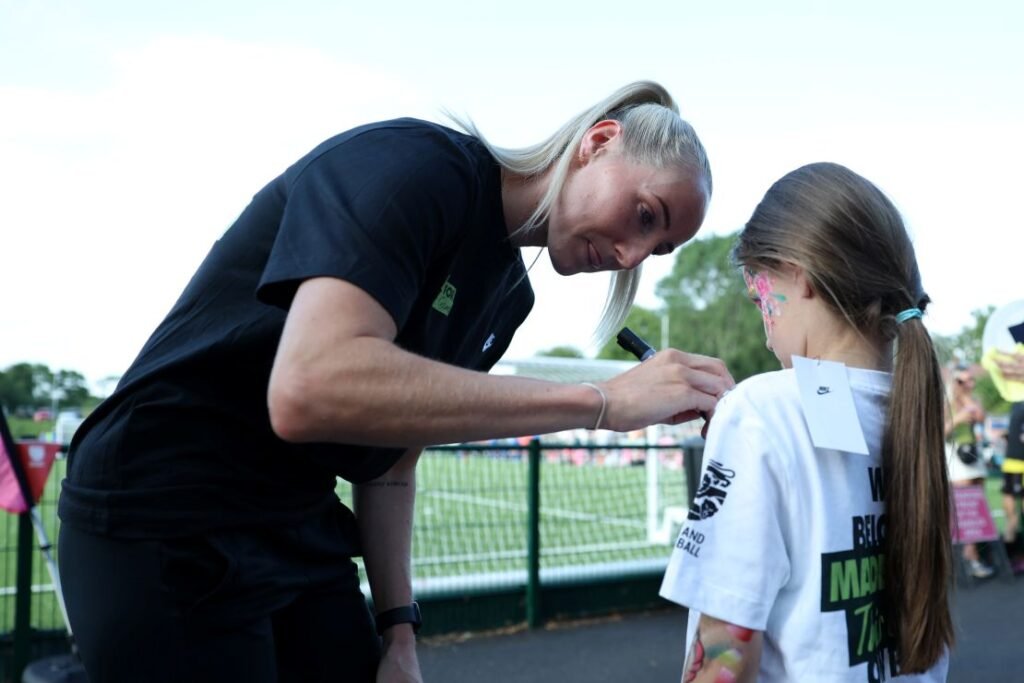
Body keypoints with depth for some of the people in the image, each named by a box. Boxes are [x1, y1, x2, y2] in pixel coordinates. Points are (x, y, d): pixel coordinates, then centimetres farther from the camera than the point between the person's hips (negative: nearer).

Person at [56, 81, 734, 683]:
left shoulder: (508, 294, 5)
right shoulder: (418, 165, -20)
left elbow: (391, 462, 11)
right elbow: (307, 391, -36)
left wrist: (398, 628, 2)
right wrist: (600, 402, -33)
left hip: (306, 531, 8)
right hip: (167, 530, -7)